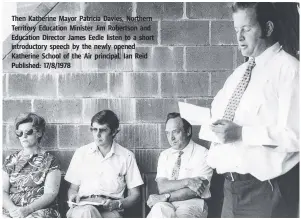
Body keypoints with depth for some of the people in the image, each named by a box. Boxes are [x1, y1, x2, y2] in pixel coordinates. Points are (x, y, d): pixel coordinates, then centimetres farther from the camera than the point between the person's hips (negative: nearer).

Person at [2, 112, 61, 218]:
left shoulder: (49, 161, 6)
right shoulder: (10, 160, 16)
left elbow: (50, 194, -4)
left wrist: (28, 209, -18)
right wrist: (12, 208, -13)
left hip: (39, 210, -2)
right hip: (11, 210, 2)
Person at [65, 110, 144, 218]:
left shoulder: (126, 156, 10)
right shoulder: (81, 153, 14)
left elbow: (134, 195, 11)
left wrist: (117, 204, -7)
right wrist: (73, 197, -3)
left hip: (110, 210, -2)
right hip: (83, 207, 2)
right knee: (87, 211, -35)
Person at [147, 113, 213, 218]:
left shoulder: (202, 153, -3)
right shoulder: (164, 155, 11)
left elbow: (195, 191, -12)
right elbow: (162, 187, -3)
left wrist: (165, 197, -17)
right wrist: (187, 182, -18)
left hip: (193, 204, -3)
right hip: (166, 204, 3)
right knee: (158, 209, -31)